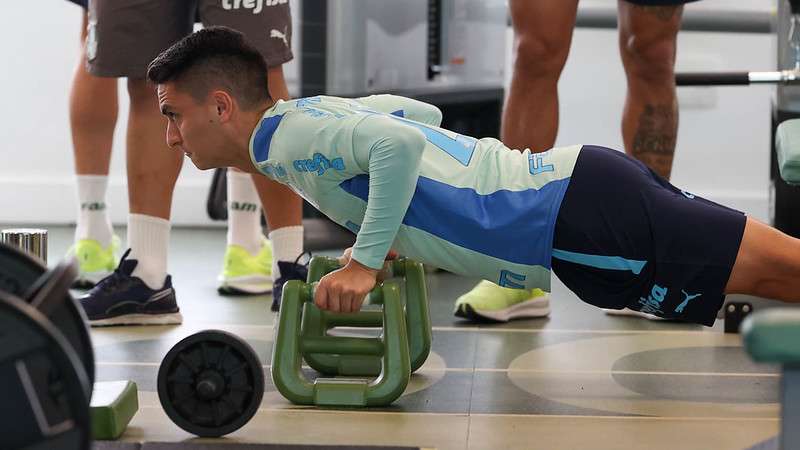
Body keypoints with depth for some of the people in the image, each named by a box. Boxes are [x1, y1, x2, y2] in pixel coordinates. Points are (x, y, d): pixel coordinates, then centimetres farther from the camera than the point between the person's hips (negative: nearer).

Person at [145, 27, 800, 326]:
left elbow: (400, 144, -27)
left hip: (574, 218, -8)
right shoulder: (316, 114, 18)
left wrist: (366, 262, -18)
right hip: (572, 185, 8)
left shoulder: (284, 138, -11)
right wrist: (387, 239, 23)